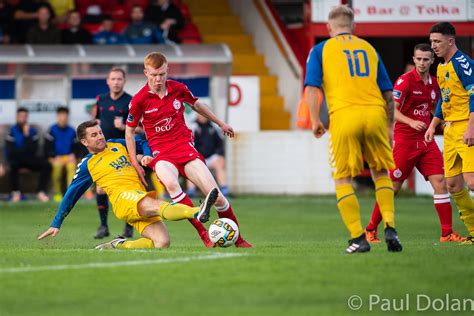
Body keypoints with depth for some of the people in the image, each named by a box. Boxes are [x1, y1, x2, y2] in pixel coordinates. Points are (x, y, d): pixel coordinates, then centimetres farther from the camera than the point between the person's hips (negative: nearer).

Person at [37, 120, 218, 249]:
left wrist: (147, 156, 11)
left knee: (162, 242, -18)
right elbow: (71, 196, 18)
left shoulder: (117, 145, 24)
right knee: (155, 205, -35)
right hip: (122, 198, -6)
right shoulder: (87, 165, 14)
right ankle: (197, 212, -63)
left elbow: (142, 145, 35)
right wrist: (56, 224, 18)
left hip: (142, 203, 6)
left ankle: (118, 245, 0)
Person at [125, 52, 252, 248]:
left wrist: (220, 123, 33)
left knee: (216, 195, -8)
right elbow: (129, 131, 5)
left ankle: (238, 239, 13)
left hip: (185, 146, 3)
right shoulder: (139, 100, -7)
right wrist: (135, 164, 0)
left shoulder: (178, 89, 1)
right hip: (161, 152, -3)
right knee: (170, 184, -37)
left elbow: (196, 105, 22)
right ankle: (203, 234, -34)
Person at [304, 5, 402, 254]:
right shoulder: (369, 48, 20)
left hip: (343, 115, -3)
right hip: (375, 113, 3)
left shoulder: (321, 50, 11)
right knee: (381, 173, 19)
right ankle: (390, 228, 3)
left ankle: (358, 239, -3)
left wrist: (315, 120, 1)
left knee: (342, 180, 6)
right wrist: (389, 125, 25)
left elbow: (312, 87, -2)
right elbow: (387, 92, 19)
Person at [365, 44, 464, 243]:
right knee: (393, 187, -1)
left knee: (440, 182, -6)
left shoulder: (434, 84, 10)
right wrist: (411, 122, -31)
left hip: (426, 141, 6)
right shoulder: (405, 81, -10)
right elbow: (392, 110, -17)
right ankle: (370, 230, 13)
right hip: (404, 140, -6)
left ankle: (447, 233, -3)